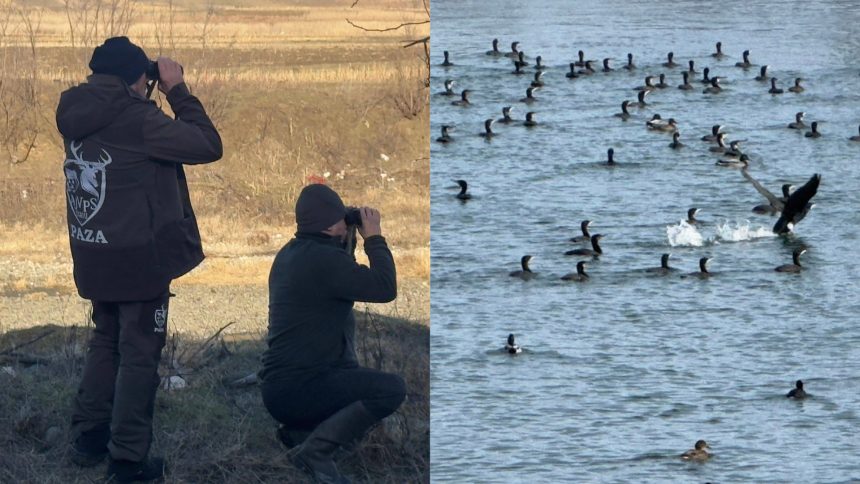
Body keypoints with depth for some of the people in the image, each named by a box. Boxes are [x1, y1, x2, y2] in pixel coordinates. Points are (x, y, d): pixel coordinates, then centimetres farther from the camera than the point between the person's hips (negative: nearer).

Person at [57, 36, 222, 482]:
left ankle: (88, 439, 26)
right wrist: (177, 90, -10)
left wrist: (154, 96, 6)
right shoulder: (137, 119, -22)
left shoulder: (75, 115, 0)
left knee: (105, 342, 23)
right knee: (139, 354, 3)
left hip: (93, 257, 7)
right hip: (139, 258, -7)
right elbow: (208, 145, -18)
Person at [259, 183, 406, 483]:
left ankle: (302, 428, 17)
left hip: (277, 386, 10)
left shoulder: (289, 254, 12)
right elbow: (385, 289, -18)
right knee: (392, 389, -19)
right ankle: (315, 451, -15)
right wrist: (374, 239, -7)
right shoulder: (323, 259, -19)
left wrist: (347, 241, 18)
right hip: (297, 389, -10)